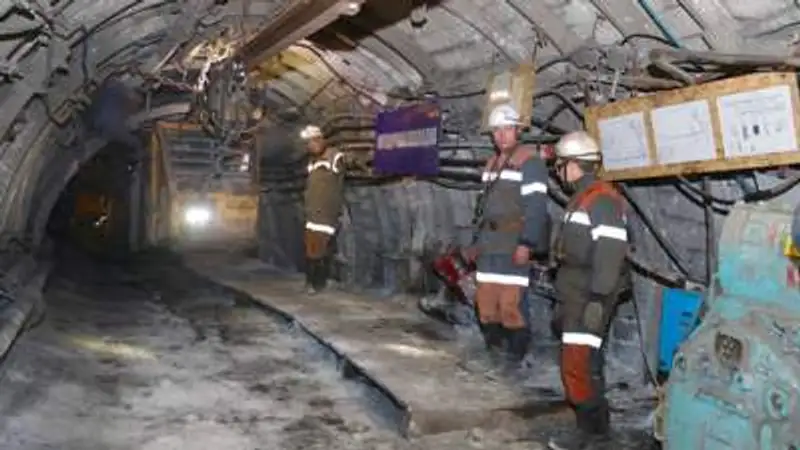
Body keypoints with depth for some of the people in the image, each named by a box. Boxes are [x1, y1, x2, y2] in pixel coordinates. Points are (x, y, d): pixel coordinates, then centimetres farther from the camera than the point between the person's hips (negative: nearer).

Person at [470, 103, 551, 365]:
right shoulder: (492, 163, 19)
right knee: (485, 299, 8)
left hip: (514, 245, -8)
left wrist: (526, 244, -21)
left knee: (511, 302, -10)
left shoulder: (530, 161, -7)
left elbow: (536, 206, -15)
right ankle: (494, 348, 20)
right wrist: (477, 241, 20)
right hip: (490, 245, 8)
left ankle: (516, 353, 2)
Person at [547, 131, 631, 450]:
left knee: (579, 368, -9)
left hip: (589, 300, -10)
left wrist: (599, 299, -24)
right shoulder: (580, 199, 17)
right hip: (576, 298, 10)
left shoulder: (603, 199, -14)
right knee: (578, 368, 13)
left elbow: (610, 254, -21)